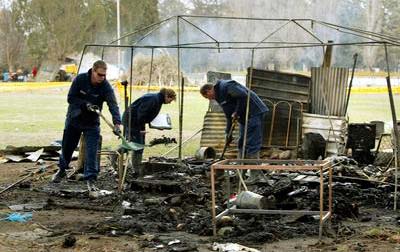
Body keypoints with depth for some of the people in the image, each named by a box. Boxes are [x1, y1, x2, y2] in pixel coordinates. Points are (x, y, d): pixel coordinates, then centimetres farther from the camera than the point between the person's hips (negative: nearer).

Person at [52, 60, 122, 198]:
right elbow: (71, 98, -14)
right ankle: (62, 170, 42)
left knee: (92, 152, -14)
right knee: (67, 147, 16)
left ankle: (91, 181, -8)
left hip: (92, 123, -1)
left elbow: (113, 104, -32)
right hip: (73, 119, 1)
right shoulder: (80, 79, -18)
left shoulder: (106, 86, -20)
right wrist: (86, 104, -29)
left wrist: (117, 122, -47)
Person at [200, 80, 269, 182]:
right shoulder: (220, 96, 16)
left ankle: (256, 174, -9)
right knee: (242, 144, 12)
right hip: (244, 117, 11)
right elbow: (229, 115, 21)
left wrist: (237, 113, -16)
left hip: (254, 113, -11)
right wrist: (228, 132, 17)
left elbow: (243, 96, -26)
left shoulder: (226, 86, -15)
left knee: (252, 144, -11)